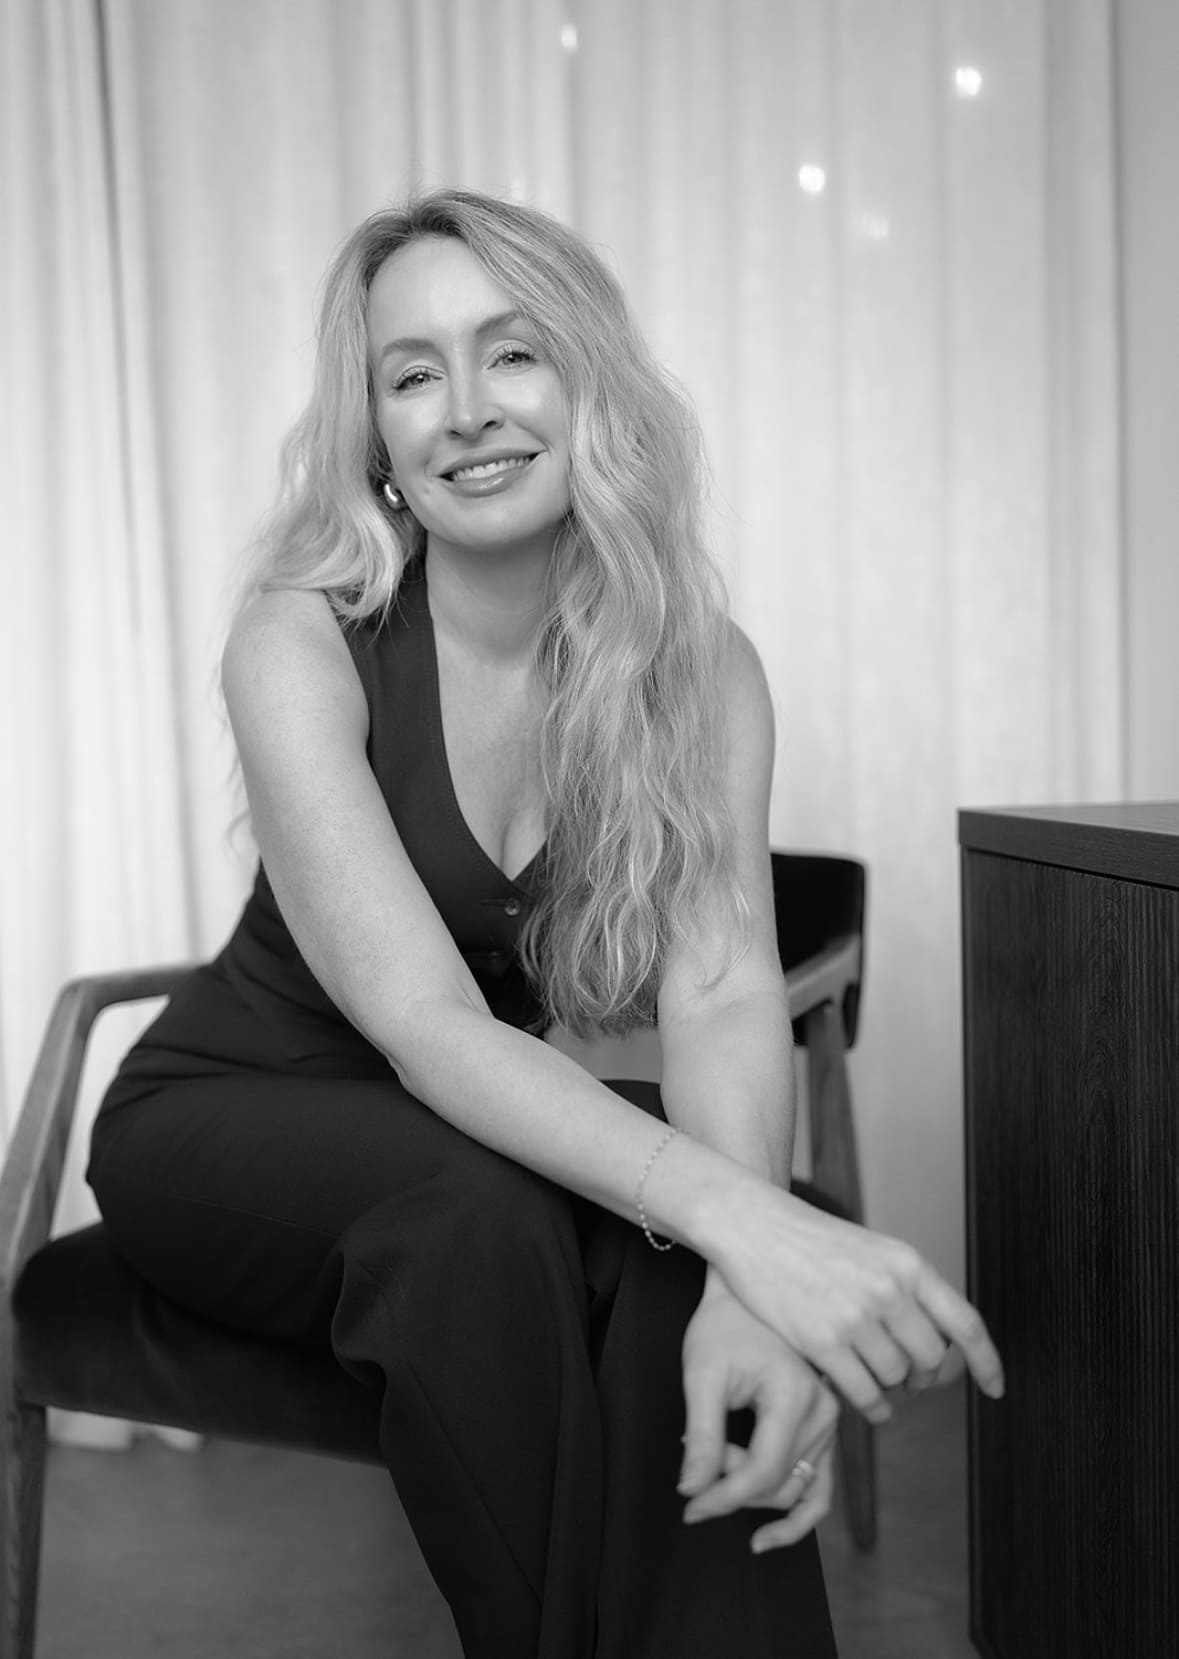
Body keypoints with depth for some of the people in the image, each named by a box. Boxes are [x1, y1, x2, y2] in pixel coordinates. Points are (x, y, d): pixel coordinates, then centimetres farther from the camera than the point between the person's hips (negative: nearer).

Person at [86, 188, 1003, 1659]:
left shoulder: (700, 669, -9)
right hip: (233, 1118, -2)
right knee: (477, 1212, -35)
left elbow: (722, 984, -22)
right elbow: (424, 1020, -31)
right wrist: (744, 1222, -46)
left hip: (490, 1117, 3)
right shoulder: (302, 645, -20)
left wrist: (743, 1280, -43)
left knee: (682, 1265, -30)